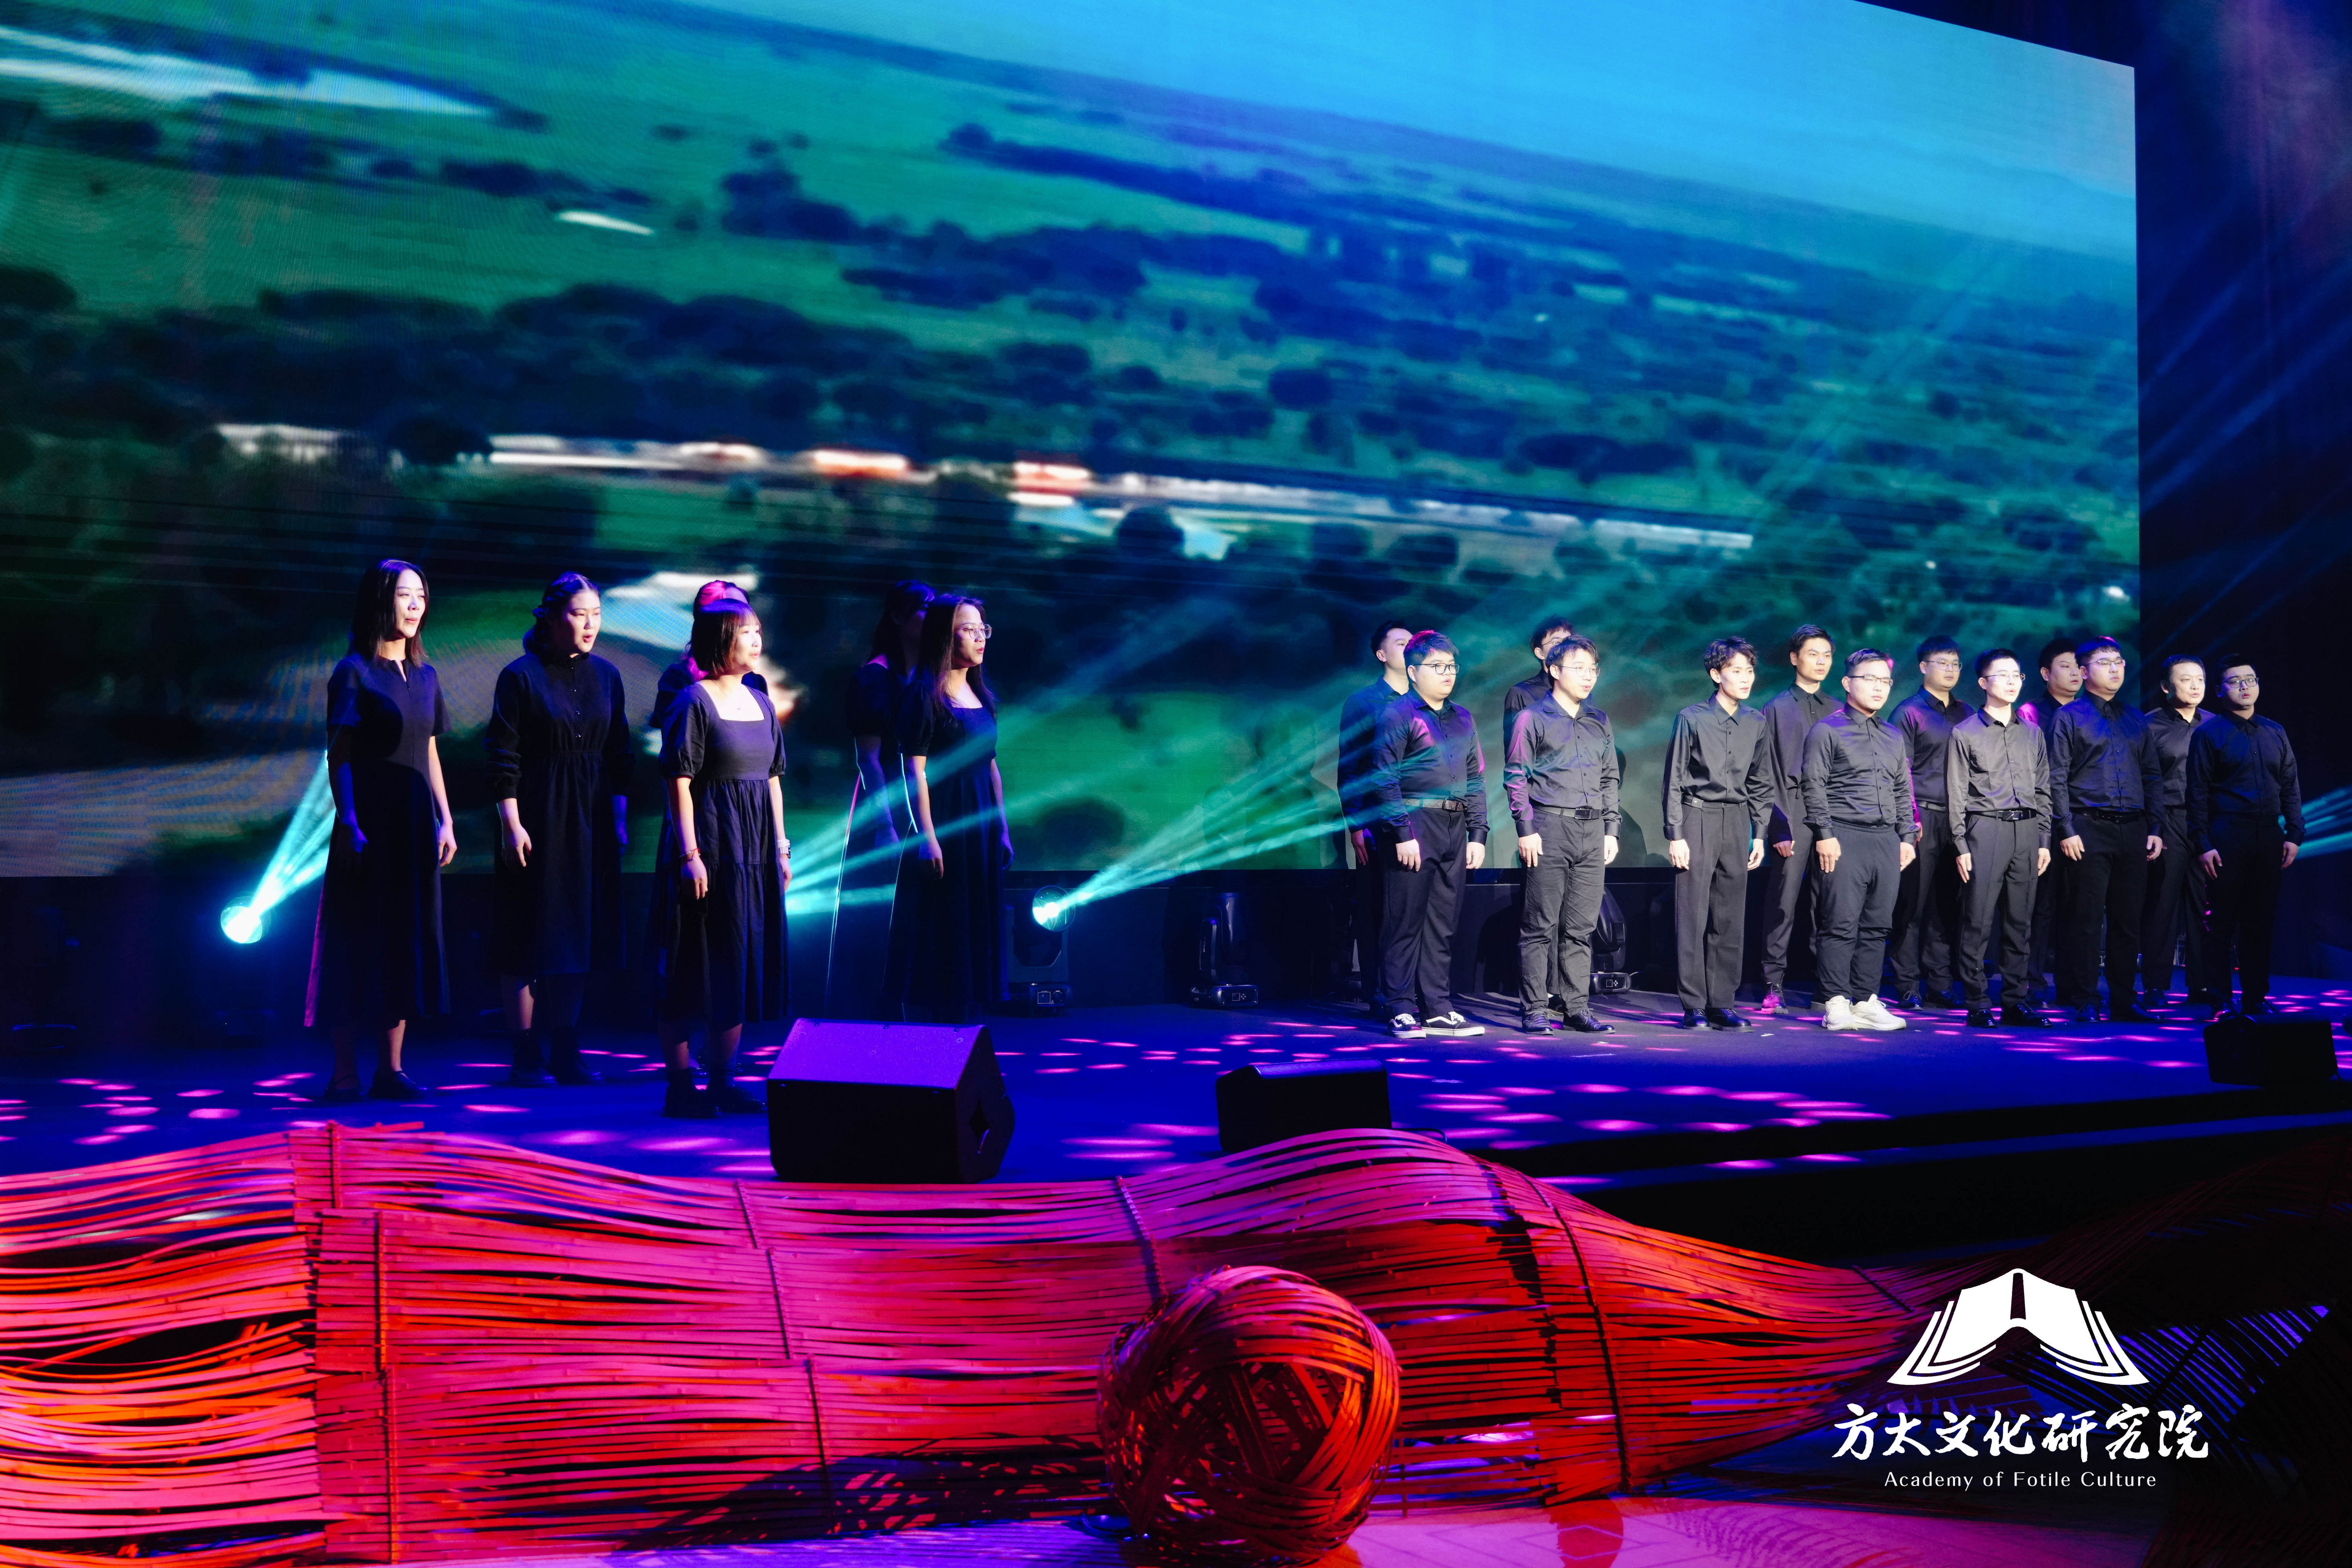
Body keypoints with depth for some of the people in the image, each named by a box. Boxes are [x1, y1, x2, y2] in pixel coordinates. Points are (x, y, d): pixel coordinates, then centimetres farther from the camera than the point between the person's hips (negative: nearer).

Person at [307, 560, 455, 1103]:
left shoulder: (424, 676, 13)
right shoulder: (354, 672, -5)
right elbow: (339, 757, -8)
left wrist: (445, 822, 11)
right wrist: (348, 824, -17)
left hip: (415, 824, 6)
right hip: (369, 823, -6)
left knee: (407, 941, 6)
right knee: (359, 941, -4)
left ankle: (390, 1069, 12)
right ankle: (345, 1074, 1)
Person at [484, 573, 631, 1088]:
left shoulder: (606, 677, 8)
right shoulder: (521, 677, -7)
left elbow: (618, 755, 11)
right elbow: (503, 757, -9)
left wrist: (620, 819, 6)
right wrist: (511, 824, -13)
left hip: (591, 822, 5)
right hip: (537, 818, -5)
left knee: (579, 935, 9)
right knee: (530, 937, -1)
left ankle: (566, 1052, 17)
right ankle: (525, 1057, 6)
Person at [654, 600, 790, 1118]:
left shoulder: (761, 702, 13)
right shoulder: (694, 701, -8)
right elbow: (680, 782, -13)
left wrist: (781, 846, 13)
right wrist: (689, 854, -18)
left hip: (756, 844, 7)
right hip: (710, 841, -7)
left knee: (744, 963, 10)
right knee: (697, 965, -3)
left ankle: (721, 1080, 19)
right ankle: (680, 1084, 5)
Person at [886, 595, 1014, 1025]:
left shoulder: (982, 695, 13)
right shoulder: (924, 695, -9)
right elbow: (915, 769, -13)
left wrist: (1003, 829, 13)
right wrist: (927, 836, -18)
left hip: (981, 827, 7)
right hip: (943, 825, -7)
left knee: (975, 937, 10)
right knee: (937, 937, -3)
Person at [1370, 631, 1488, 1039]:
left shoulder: (1463, 719, 17)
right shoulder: (1398, 714, -4)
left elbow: (1476, 780, 19)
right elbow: (1385, 779, -10)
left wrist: (1478, 834, 10)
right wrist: (1403, 834, -15)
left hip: (1455, 829, 6)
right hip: (1415, 825, -6)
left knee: (1443, 925, 8)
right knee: (1405, 922, -4)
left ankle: (1438, 1009, 13)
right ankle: (1401, 1010, 1)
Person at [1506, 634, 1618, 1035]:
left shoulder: (1599, 722, 17)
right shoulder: (1532, 718, 1)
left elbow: (1610, 779, 21)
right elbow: (1515, 777, -3)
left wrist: (1610, 829, 13)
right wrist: (1526, 830, -10)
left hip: (1591, 831, 5)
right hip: (1550, 826, -5)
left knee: (1582, 926, 6)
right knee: (1541, 924, -4)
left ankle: (1578, 1007, 11)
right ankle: (1534, 1010, 0)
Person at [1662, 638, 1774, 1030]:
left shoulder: (1756, 723, 9)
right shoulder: (1692, 719, -4)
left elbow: (1761, 784, 16)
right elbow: (1674, 781, -4)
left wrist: (1759, 834, 11)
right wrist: (1676, 835, -8)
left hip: (1737, 822, 5)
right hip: (1698, 820, -4)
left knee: (1730, 919, 5)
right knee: (1693, 916, -5)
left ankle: (1721, 1005, 11)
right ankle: (1694, 1007, 0)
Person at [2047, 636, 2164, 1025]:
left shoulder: (2137, 720, 17)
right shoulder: (2069, 717, 2)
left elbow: (2153, 777, 18)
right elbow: (2057, 779, -4)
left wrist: (2154, 828, 9)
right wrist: (2066, 831, -11)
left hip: (2132, 831, 5)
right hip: (2088, 830, -5)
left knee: (2128, 920, 7)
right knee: (2084, 919, -4)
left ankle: (2124, 1000, 14)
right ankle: (2083, 1002, 1)